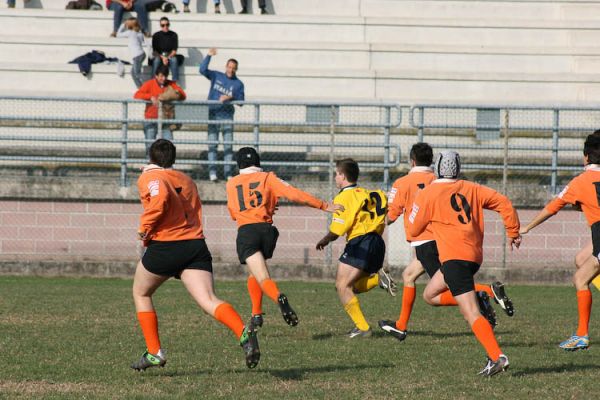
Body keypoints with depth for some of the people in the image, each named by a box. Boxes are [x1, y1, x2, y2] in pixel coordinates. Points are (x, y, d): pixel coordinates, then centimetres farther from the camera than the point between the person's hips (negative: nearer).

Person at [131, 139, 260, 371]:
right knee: (209, 301, -10)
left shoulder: (149, 177, 0)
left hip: (165, 247, -4)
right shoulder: (186, 180, 22)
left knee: (141, 294, 21)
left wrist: (145, 227, -10)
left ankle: (154, 352, 17)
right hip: (196, 245, 4)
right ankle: (243, 332, -37)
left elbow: (161, 197, -21)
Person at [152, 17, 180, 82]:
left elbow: (174, 50, -3)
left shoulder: (174, 35, 0)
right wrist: (162, 57, -20)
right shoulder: (156, 35, -1)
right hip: (159, 56, 0)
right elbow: (154, 51, -4)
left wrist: (168, 58, -20)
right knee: (156, 60, -34)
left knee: (174, 60, -34)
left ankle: (175, 81, -38)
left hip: (170, 56, 0)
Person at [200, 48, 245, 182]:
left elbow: (241, 101, 0)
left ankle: (228, 173, 1)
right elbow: (203, 70, -6)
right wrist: (208, 56, -16)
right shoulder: (216, 76, 6)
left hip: (227, 116, 0)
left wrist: (230, 97, -18)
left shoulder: (238, 84, 5)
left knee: (228, 145, -2)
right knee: (212, 144, -3)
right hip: (213, 114, 0)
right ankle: (212, 172, -3)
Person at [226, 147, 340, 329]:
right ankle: (256, 314, 19)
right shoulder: (267, 178, 12)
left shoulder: (231, 184, 18)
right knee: (253, 273, 25)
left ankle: (279, 297, -43)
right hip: (266, 229, 2)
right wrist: (324, 206, 2)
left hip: (245, 232, -2)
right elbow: (293, 194, -1)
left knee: (263, 278, -13)